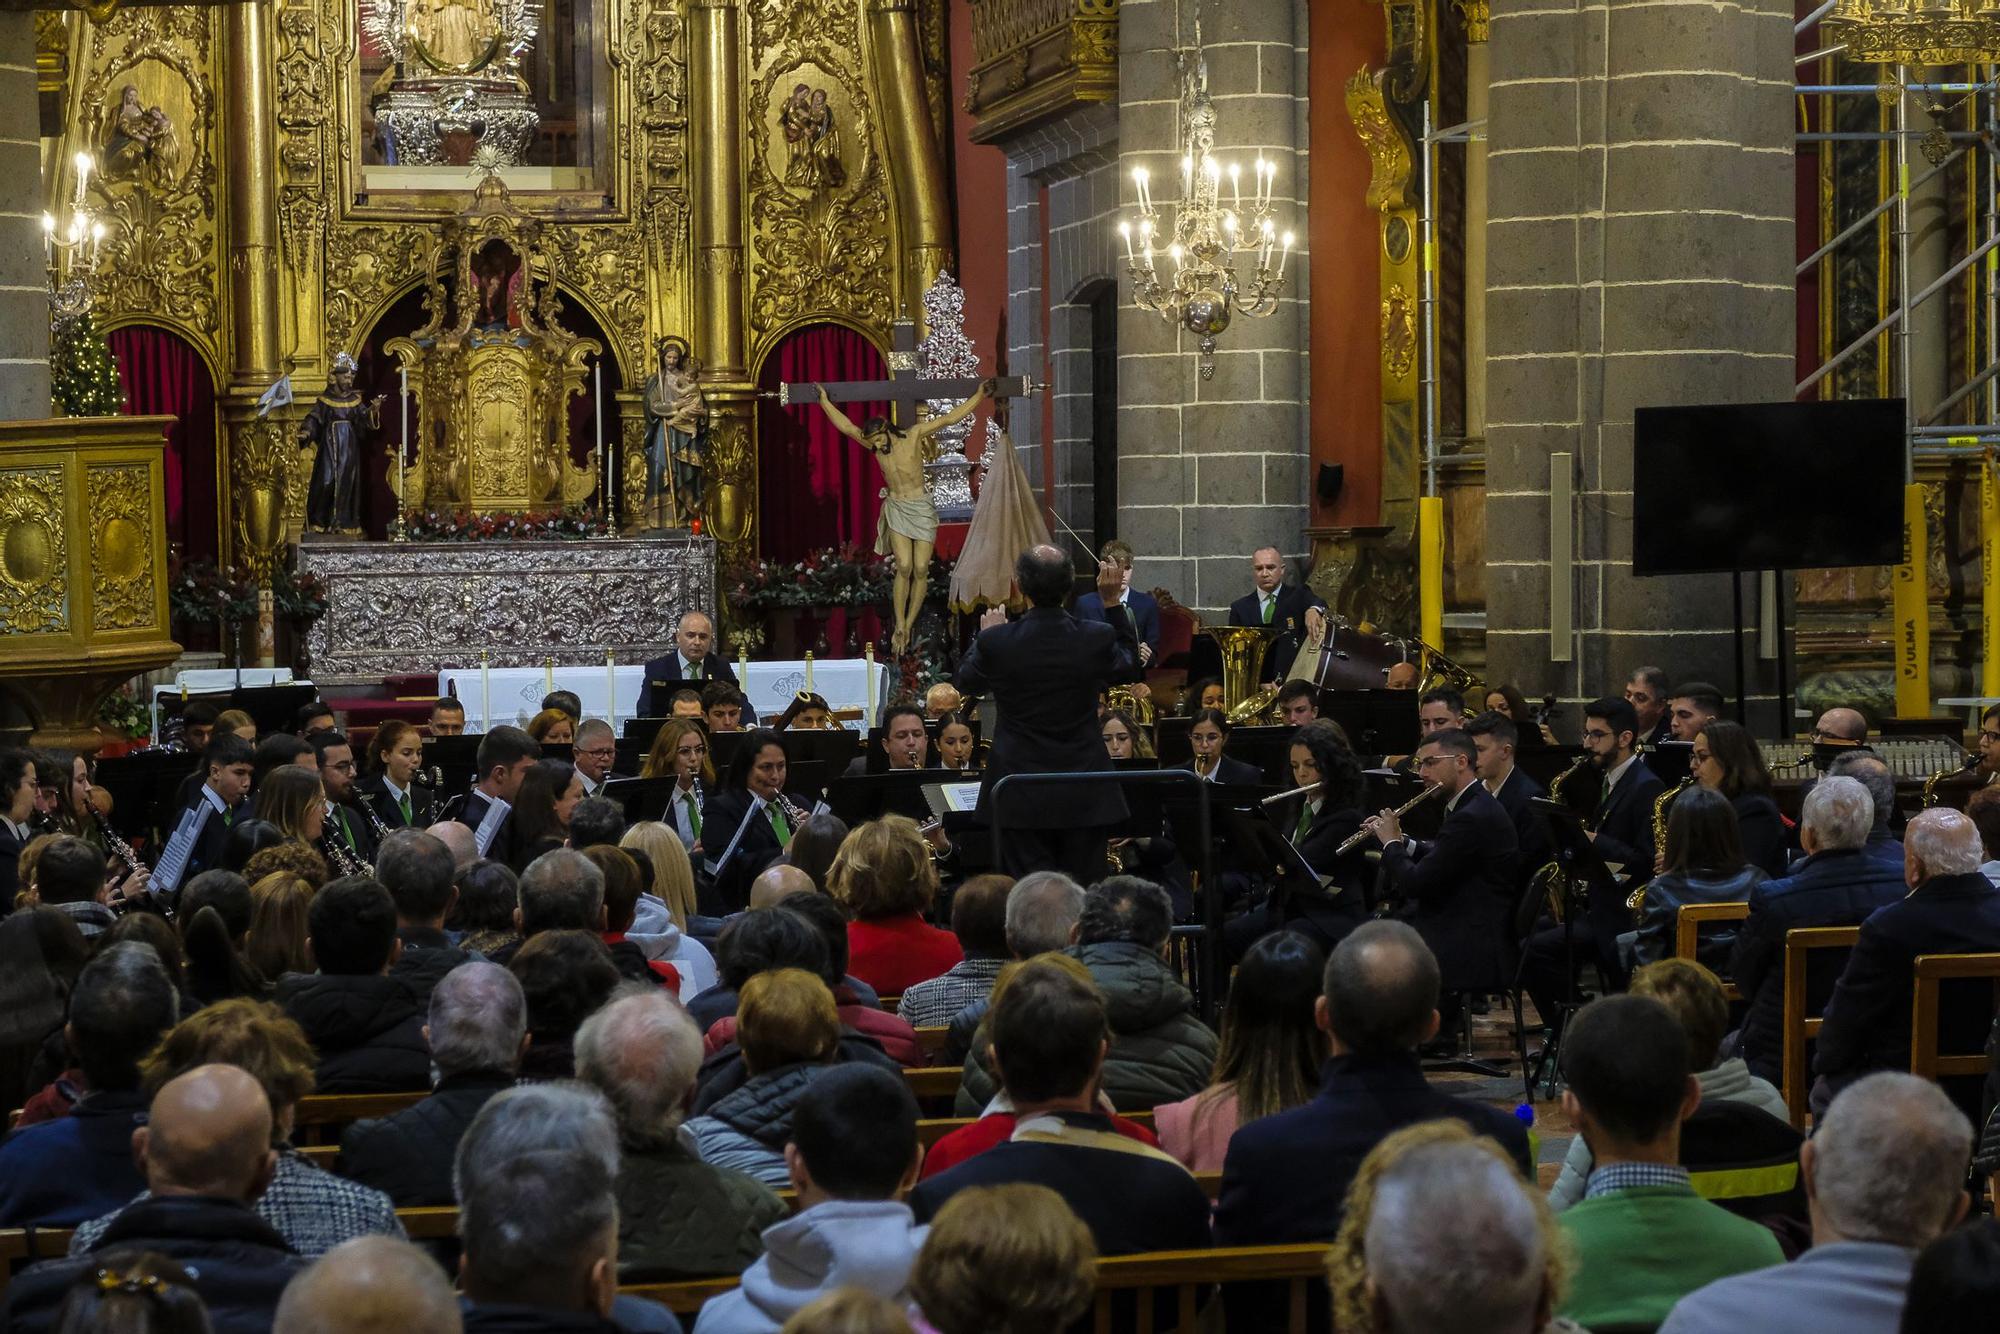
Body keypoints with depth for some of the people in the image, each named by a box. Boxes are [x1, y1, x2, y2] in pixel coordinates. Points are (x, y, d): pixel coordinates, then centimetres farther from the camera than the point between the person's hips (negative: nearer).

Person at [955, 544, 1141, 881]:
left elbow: (967, 682, 7)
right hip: (1085, 798, 2)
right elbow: (1131, 666, 13)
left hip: (1021, 799, -1)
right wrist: (1112, 604, 16)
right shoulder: (1098, 639, -11)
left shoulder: (996, 642, -15)